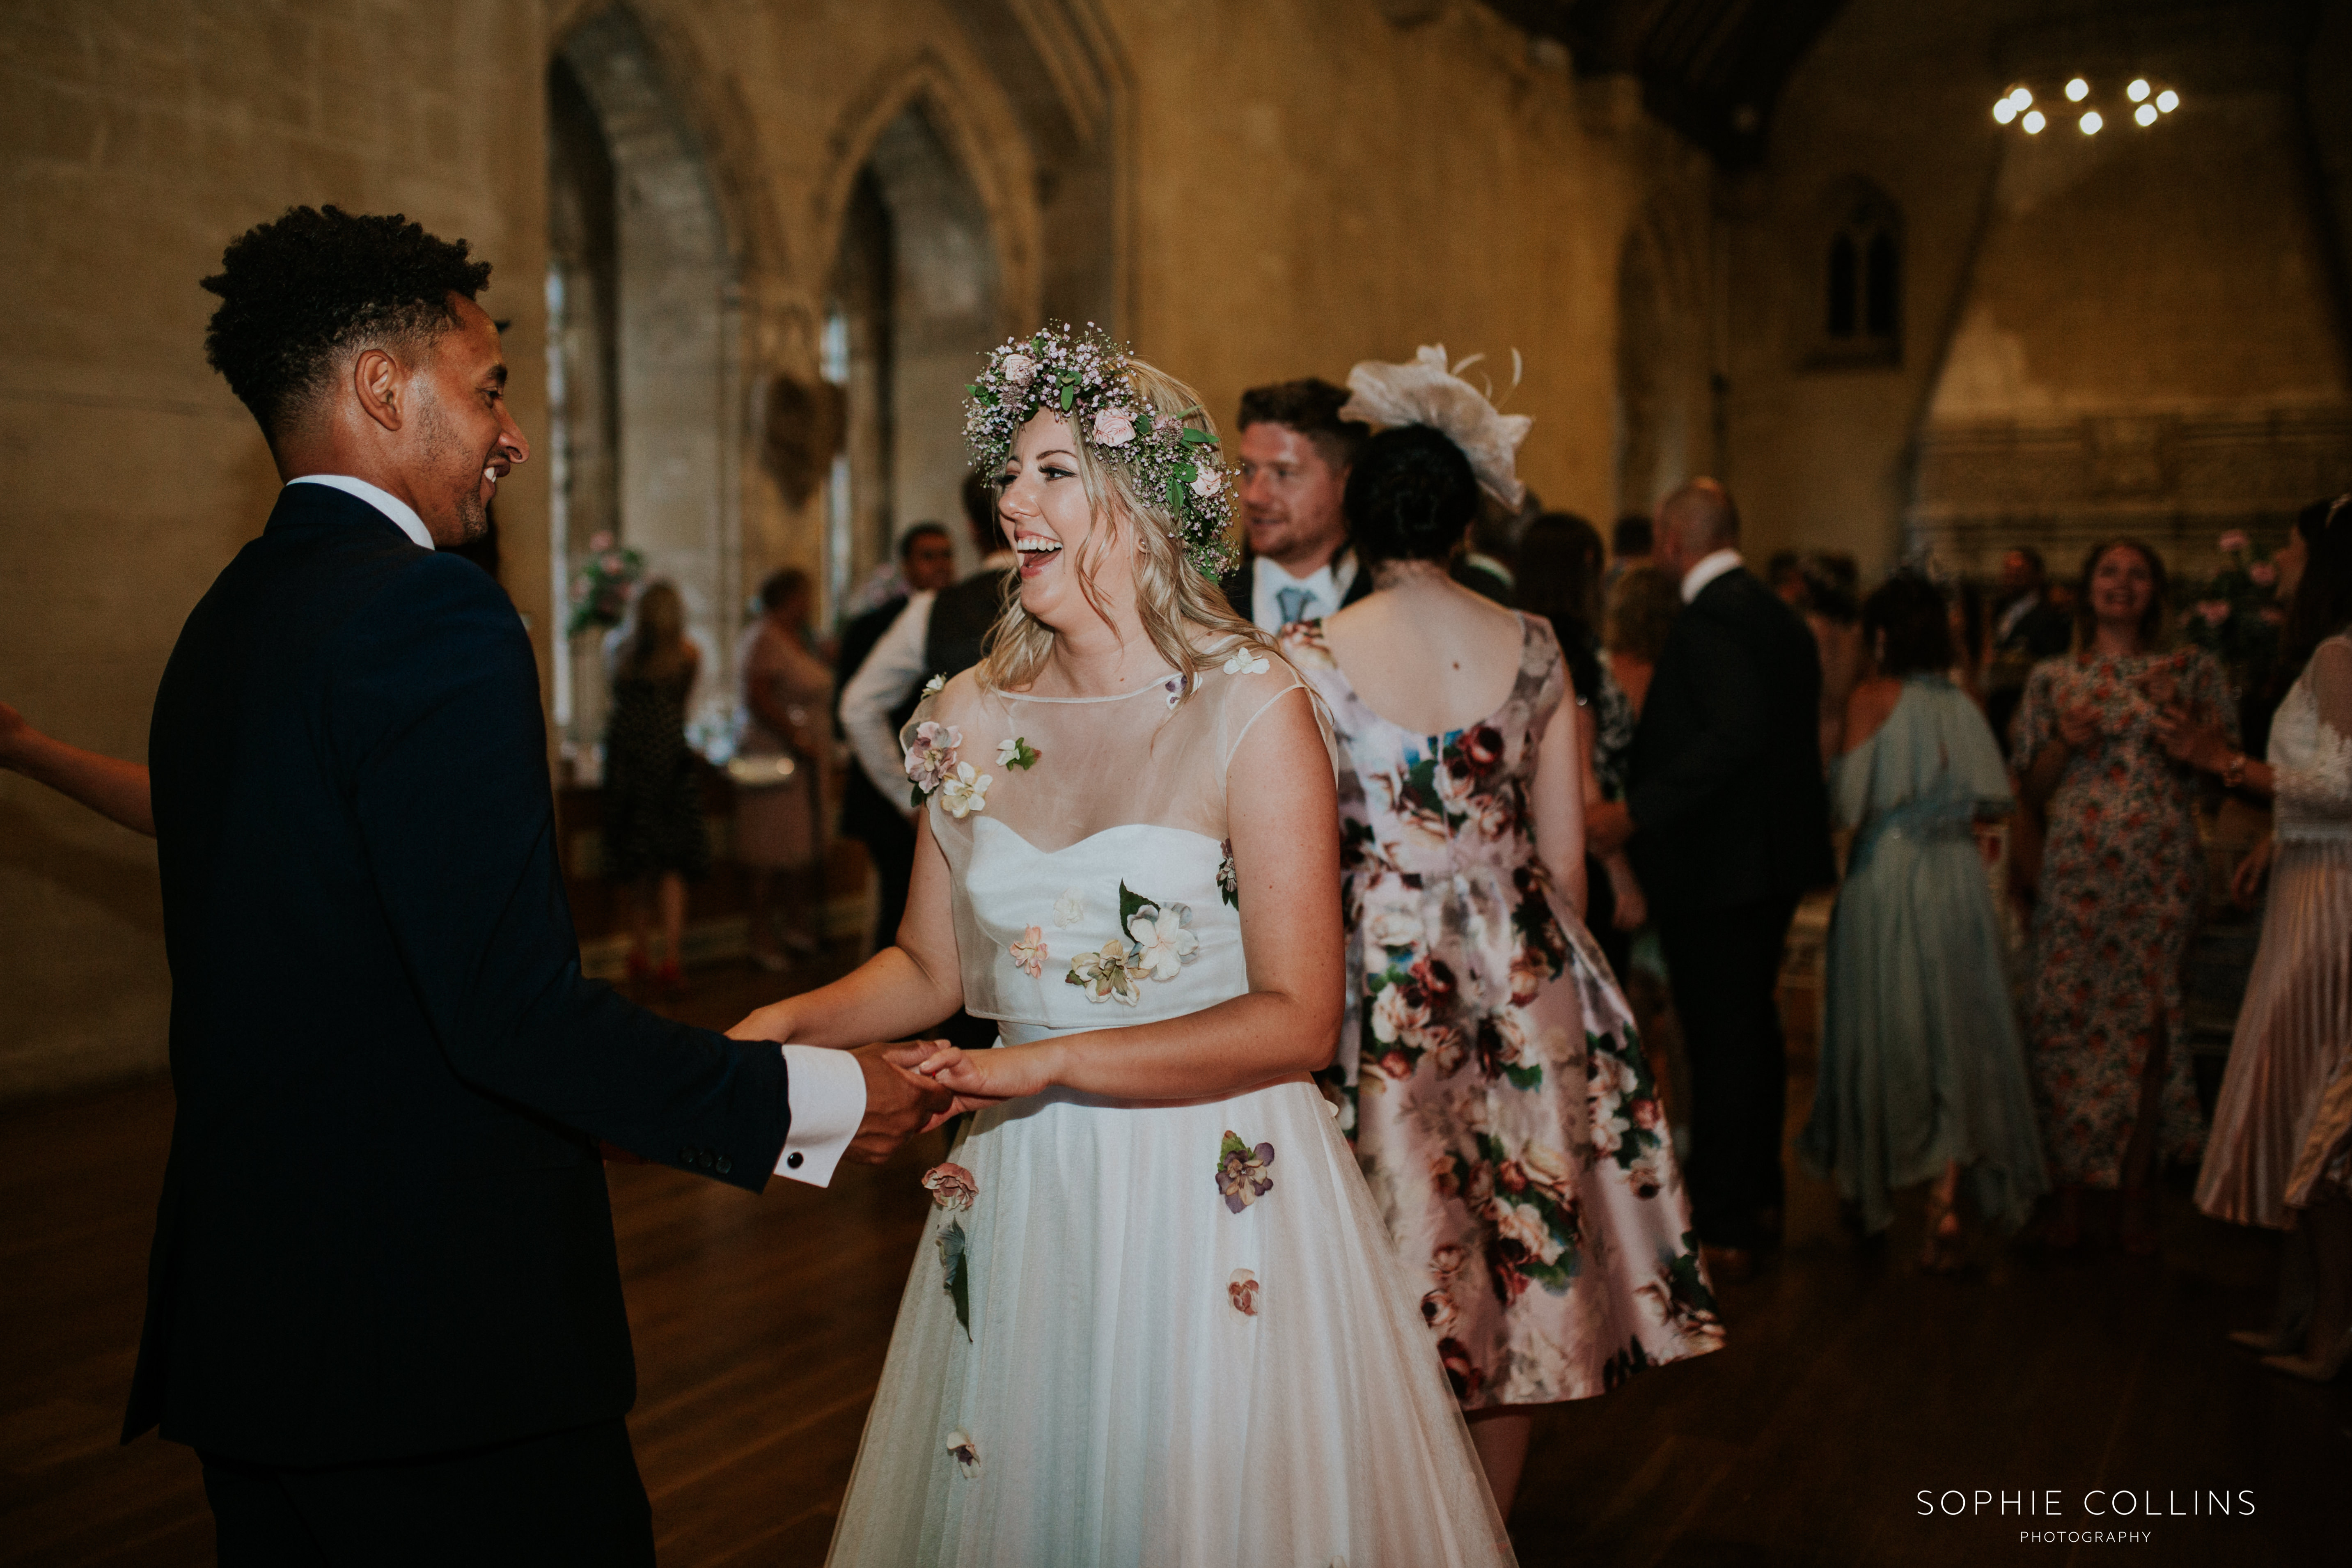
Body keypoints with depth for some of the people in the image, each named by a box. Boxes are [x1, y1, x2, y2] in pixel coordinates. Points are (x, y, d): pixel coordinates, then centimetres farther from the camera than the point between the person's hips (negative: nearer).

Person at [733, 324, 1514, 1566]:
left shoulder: (1253, 711, -13)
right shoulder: (973, 720, 1)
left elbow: (1297, 1020, -16)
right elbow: (929, 968, 11)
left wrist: (1051, 1063, -22)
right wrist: (786, 1025, -6)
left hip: (1212, 1185, -4)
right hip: (1021, 1195, 4)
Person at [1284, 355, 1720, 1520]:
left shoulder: (1312, 656, -9)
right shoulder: (1532, 647, 0)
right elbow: (1566, 854, 4)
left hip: (1383, 983, -3)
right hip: (1523, 982, 3)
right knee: (1519, 1266, 16)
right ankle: (1485, 1533, 30)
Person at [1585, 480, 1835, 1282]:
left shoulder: (1712, 617, -18)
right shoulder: (1780, 615, 11)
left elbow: (1737, 734, -28)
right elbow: (1796, 738, 14)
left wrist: (1636, 811, -26)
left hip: (1716, 863, -10)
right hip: (1774, 859, 10)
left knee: (1721, 1043, -2)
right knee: (1755, 1029, 19)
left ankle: (1724, 1231, 7)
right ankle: (1760, 1200, 33)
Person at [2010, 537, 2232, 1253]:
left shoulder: (2191, 669, 10)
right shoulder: (2052, 678, 12)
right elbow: (2030, 790, 12)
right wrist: (2066, 742, -7)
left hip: (2160, 871, 0)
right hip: (2075, 870, 1)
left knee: (2147, 1022, -2)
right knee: (2066, 1019, -4)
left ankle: (2135, 1188, 11)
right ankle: (2071, 1191, 7)